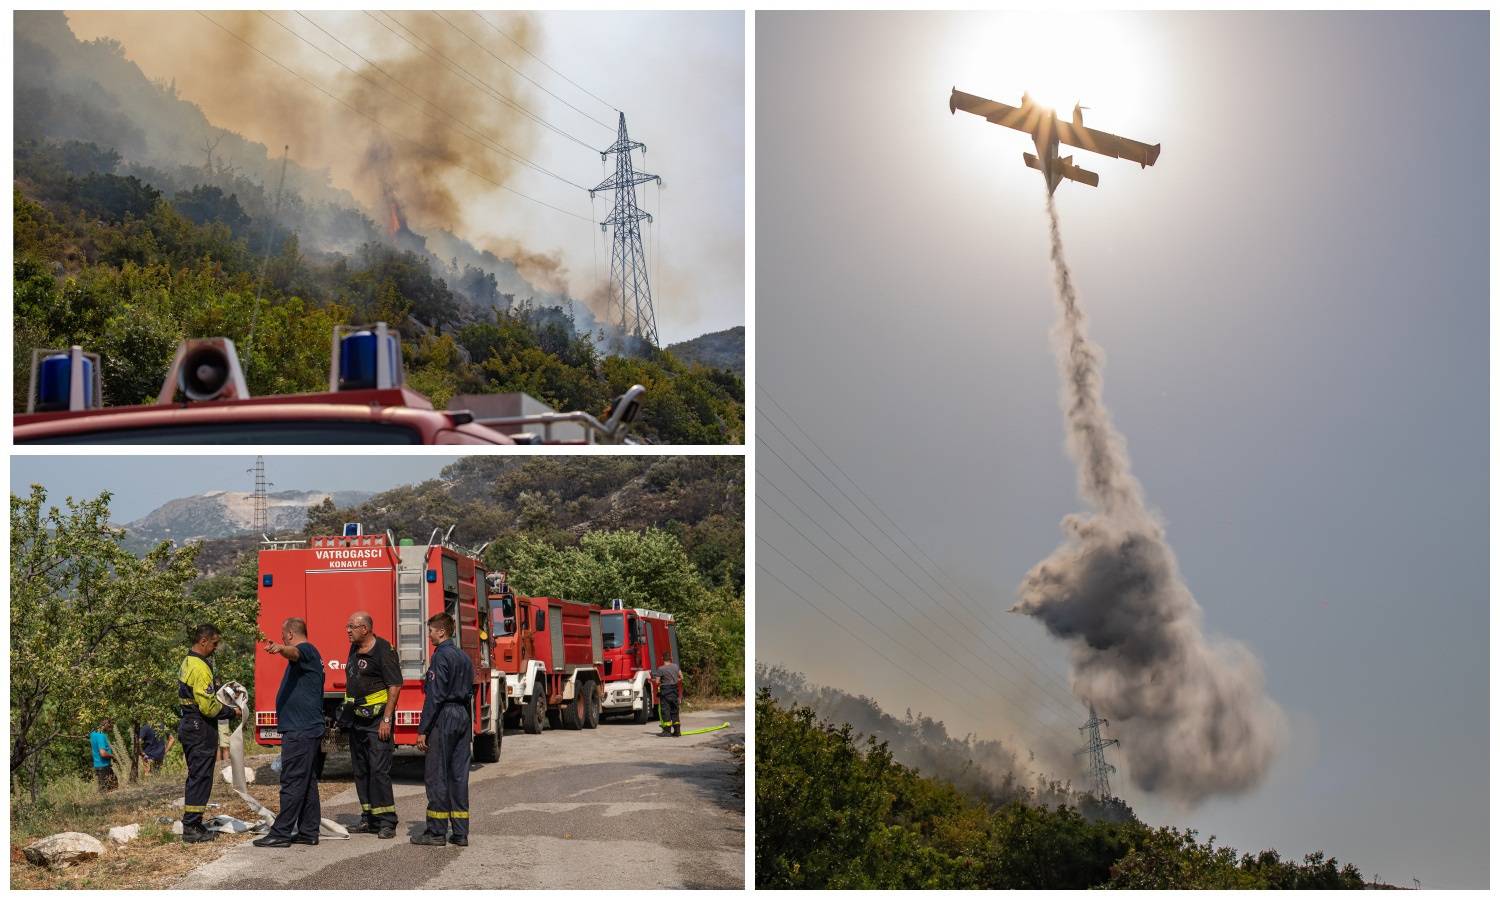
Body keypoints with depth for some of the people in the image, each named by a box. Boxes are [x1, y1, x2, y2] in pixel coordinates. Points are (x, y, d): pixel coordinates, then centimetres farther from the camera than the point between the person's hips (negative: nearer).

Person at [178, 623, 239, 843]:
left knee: (195, 777, 16)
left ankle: (192, 824, 22)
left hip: (188, 726, 10)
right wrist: (232, 712, -9)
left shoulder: (187, 664, 14)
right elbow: (209, 706, -22)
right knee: (200, 778, -5)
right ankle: (192, 829, -4)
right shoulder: (200, 668, -19)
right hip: (201, 730, -10)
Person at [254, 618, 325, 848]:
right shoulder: (310, 654, 21)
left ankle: (281, 833, -8)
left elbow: (294, 653, -38)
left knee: (292, 782, -9)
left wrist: (280, 648, -57)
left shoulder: (306, 649, -12)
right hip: (309, 728, 11)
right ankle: (308, 832, 13)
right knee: (307, 782, 11)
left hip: (299, 731, -11)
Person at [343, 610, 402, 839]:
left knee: (379, 770, -11)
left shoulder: (383, 650, -13)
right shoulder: (354, 650, 13)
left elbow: (395, 686, -16)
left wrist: (386, 719, -20)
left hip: (376, 719, -9)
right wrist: (348, 714, 19)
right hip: (356, 720, 9)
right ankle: (368, 818, 18)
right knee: (361, 771, 11)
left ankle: (386, 822, -9)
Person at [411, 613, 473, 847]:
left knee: (436, 775, -3)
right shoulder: (463, 657, 15)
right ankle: (460, 832, 8)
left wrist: (422, 730, -14)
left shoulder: (441, 656, -12)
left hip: (444, 717, -8)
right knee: (459, 775, 8)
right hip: (463, 716, 8)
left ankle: (437, 831, -1)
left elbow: (435, 696, -16)